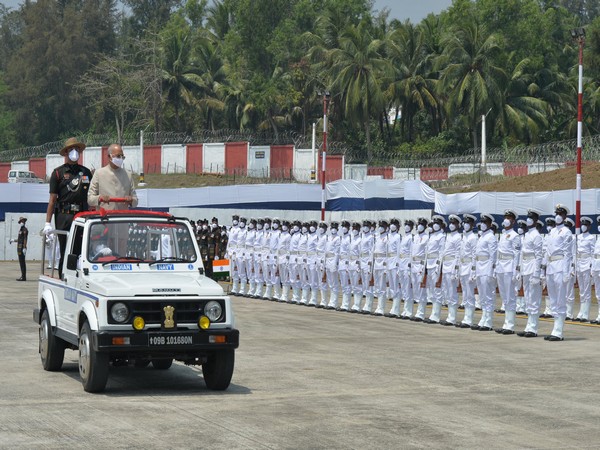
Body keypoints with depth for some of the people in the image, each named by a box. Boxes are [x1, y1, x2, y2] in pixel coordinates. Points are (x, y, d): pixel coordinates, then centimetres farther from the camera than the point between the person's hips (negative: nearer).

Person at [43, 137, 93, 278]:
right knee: (65, 252, -2)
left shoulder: (86, 172, 16)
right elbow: (52, 199, 1)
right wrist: (48, 223, -5)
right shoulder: (58, 172, 5)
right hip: (64, 215, -3)